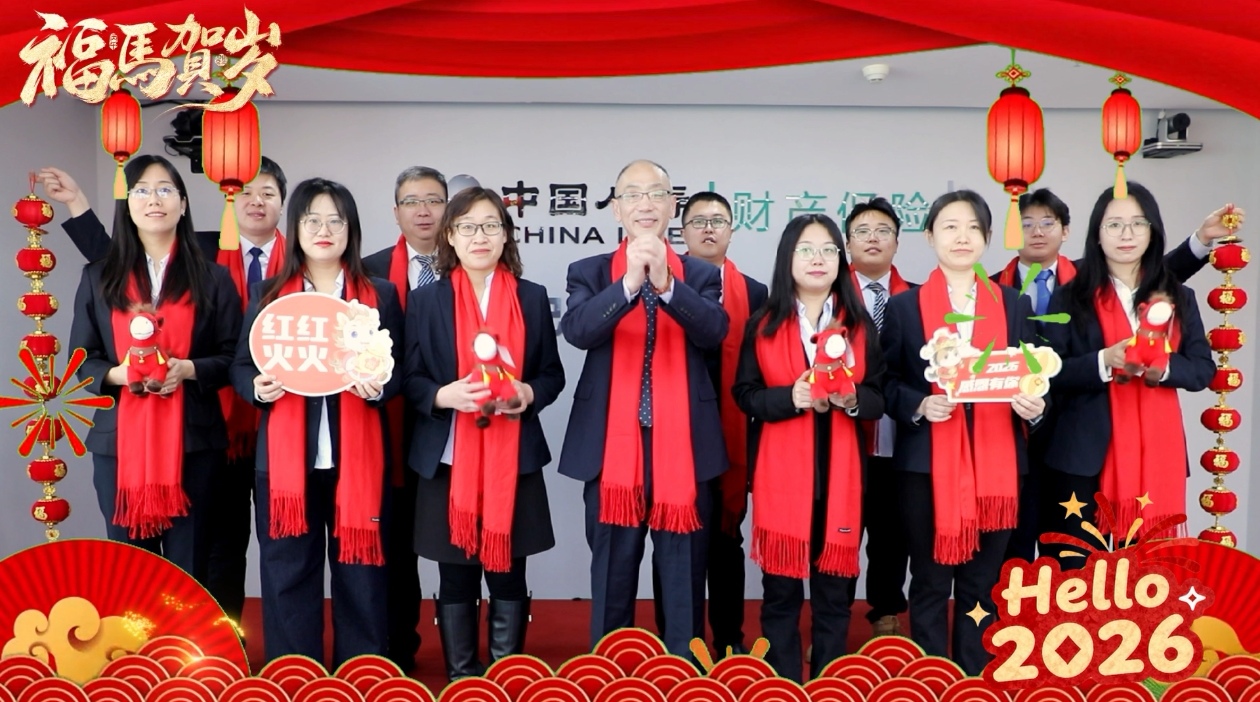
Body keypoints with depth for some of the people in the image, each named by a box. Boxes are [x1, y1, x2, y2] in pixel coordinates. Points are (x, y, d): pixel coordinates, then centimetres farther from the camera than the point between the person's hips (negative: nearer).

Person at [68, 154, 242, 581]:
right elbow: (81, 360, 9)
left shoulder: (212, 279, 6)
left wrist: (188, 369, -14)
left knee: (189, 567, 3)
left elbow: (233, 358, 4)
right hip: (119, 442, 1)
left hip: (193, 442, -1)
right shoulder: (99, 278, 9)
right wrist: (117, 374, -11)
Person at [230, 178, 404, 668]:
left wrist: (379, 387, -16)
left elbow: (400, 369, 6)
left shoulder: (380, 295, 7)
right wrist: (258, 387, -12)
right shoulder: (268, 294, 9)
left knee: (359, 574, 4)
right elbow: (241, 365, 10)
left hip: (357, 459, -1)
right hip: (285, 459, 1)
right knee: (287, 575, 5)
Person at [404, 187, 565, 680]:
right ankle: (461, 681, 20)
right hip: (448, 461, 0)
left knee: (509, 577, 8)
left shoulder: (532, 298, 6)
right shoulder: (426, 301, 3)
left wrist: (528, 393, -12)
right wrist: (445, 395, -17)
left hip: (515, 461, 1)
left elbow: (552, 374, 9)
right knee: (456, 580, 7)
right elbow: (410, 380, 3)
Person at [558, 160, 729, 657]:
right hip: (612, 445, 0)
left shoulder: (700, 275, 7)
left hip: (684, 444, 0)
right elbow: (577, 331, -13)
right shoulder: (589, 273, 5)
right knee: (612, 575, 9)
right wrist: (630, 283, -27)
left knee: (684, 577, 8)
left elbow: (714, 331, -11)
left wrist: (666, 284, -26)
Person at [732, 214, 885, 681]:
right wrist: (791, 397, -16)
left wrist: (852, 398, -16)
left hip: (840, 475, 1)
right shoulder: (763, 326, 4)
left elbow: (880, 398, 6)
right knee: (780, 588, 4)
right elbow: (745, 395, 1)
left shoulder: (860, 326, 8)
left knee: (834, 590, 7)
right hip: (781, 474, -1)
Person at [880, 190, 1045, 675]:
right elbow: (886, 384, 2)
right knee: (929, 584, 6)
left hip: (996, 464, 2)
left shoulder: (1014, 305, 10)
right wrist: (919, 405, -16)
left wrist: (1033, 407, -12)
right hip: (926, 464, -1)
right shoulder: (904, 306, 4)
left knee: (982, 586, 9)